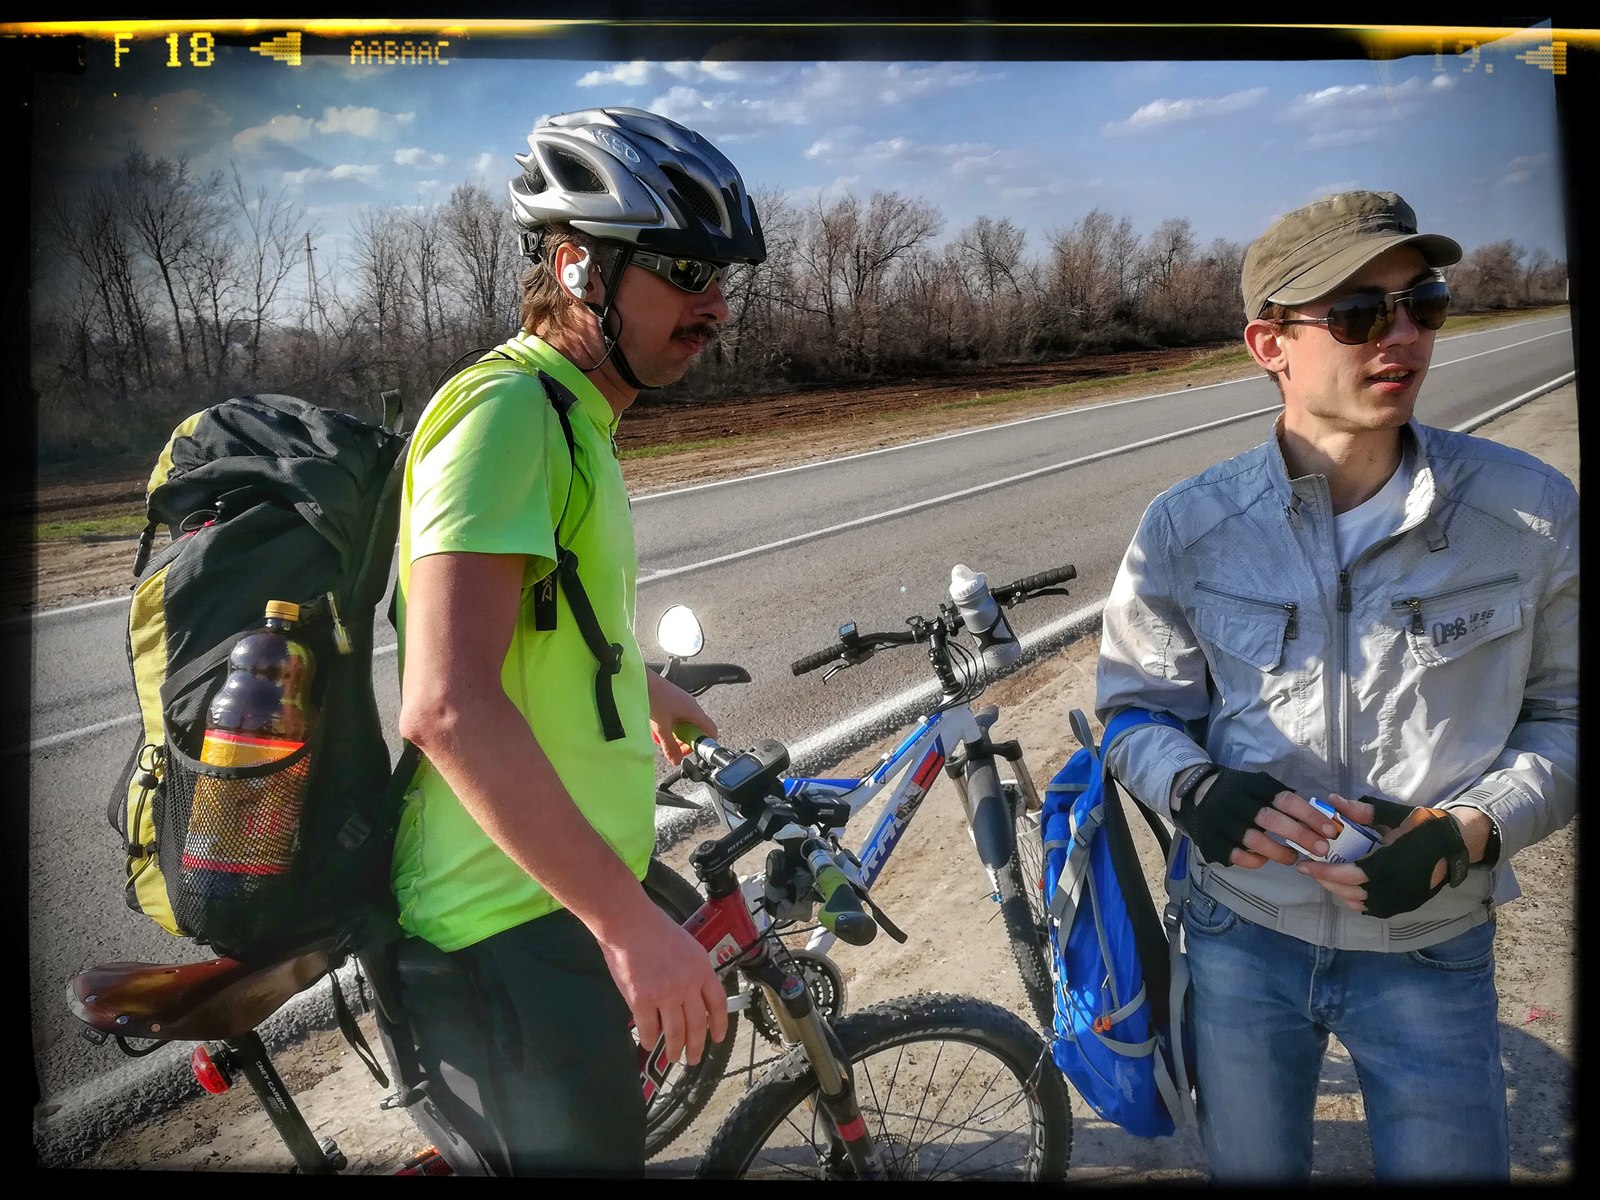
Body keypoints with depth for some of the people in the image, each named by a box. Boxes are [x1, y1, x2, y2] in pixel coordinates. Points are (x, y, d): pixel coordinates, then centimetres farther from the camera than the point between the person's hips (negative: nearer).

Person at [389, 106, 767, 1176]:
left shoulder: (570, 418, 14)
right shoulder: (506, 410, -20)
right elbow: (449, 705, -31)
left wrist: (642, 689, 42)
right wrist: (631, 921, -30)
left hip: (569, 898, 10)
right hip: (512, 934, -10)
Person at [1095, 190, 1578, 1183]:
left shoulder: (1531, 512, -13)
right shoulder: (1186, 529, -13)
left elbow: (1564, 715, -3)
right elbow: (1137, 705, -3)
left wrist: (1470, 831, -20)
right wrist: (1195, 788, -24)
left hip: (1433, 951, 0)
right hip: (1242, 936, 1)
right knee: (1250, 1168, 23)